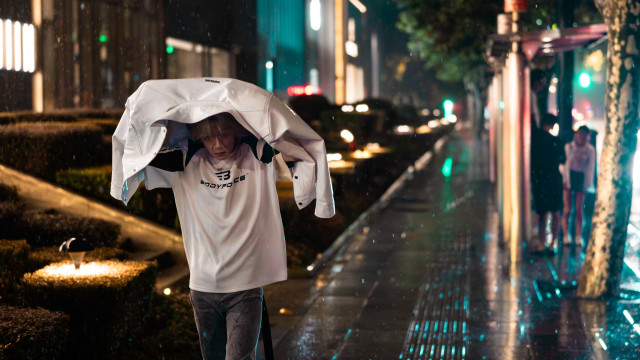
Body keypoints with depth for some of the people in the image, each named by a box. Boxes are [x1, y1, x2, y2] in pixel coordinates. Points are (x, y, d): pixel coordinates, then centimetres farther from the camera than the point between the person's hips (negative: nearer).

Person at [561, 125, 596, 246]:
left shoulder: (590, 150, 4)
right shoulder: (568, 147, 2)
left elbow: (590, 168, 6)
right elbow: (565, 163, 1)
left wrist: (587, 184, 0)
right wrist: (565, 180, -6)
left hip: (581, 178, 1)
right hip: (569, 177, -1)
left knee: (578, 209, 0)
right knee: (567, 209, -4)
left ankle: (578, 237, 2)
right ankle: (565, 236, -1)